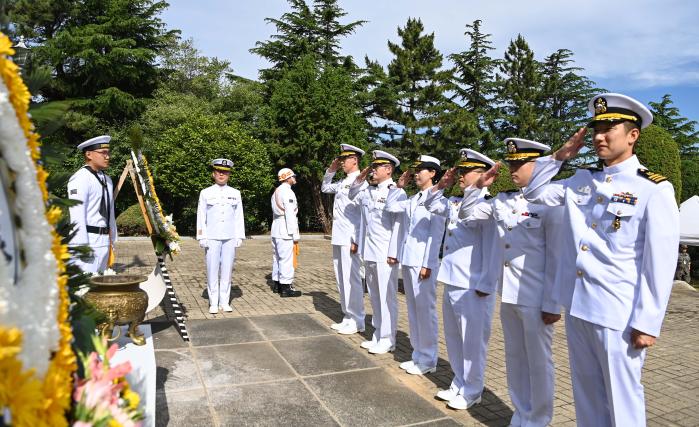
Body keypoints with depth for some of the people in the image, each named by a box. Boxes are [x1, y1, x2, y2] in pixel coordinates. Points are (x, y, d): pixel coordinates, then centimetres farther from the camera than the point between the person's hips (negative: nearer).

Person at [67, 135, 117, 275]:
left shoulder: (106, 179, 16)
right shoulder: (80, 179, -10)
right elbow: (76, 215, -16)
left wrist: (112, 241, 19)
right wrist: (82, 247, -20)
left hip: (104, 240, 8)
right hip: (87, 240, -8)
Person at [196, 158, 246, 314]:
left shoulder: (235, 193, 7)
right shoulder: (206, 193, 3)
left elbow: (239, 217, 7)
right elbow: (201, 217, 2)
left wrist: (239, 237, 1)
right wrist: (202, 237, -5)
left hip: (230, 238, 1)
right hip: (212, 238, -1)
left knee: (227, 270, 5)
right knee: (212, 270, 1)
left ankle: (225, 301, 14)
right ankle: (213, 302, 10)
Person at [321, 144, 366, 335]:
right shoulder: (342, 182, 15)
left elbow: (364, 213, -15)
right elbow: (325, 188, 33)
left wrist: (356, 240, -18)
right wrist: (330, 170, 18)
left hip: (350, 239, -9)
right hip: (338, 238, 9)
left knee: (351, 279, -3)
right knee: (341, 279, 13)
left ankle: (357, 321, 9)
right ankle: (348, 317, 24)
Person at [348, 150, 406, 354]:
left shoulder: (397, 192, -9)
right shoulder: (368, 191, 12)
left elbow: (399, 225, -13)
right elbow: (353, 196, 32)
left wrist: (393, 253, -17)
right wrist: (359, 179, 14)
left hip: (385, 254, -7)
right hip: (369, 252, 7)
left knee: (386, 297, 1)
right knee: (375, 297, 15)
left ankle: (387, 339, 12)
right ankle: (377, 335, 27)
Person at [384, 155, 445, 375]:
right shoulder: (413, 199, 12)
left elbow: (435, 235, -13)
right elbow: (391, 206, 21)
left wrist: (427, 264, -16)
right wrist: (399, 186, 12)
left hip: (423, 263, -8)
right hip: (407, 260, 8)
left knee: (425, 310, 1)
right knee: (413, 309, 13)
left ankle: (428, 359, 13)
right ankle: (418, 355, 25)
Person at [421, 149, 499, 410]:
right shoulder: (455, 203, 10)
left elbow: (492, 248, -16)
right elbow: (431, 205, 28)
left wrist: (485, 285, -17)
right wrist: (442, 185, 10)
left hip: (472, 287, -8)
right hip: (451, 282, 9)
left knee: (472, 341, 6)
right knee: (453, 338, 19)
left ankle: (471, 391, 22)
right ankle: (458, 384, 34)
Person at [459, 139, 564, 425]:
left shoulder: (550, 203, -11)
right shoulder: (502, 200, 7)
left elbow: (556, 259, -12)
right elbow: (467, 213, 17)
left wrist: (552, 304, -12)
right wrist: (478, 185, 2)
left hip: (536, 299, -6)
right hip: (508, 295, 6)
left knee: (538, 362, 9)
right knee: (515, 359, 17)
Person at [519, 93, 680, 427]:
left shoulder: (654, 189, -9)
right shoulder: (582, 180, 7)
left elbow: (660, 264, -11)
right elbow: (534, 193, 16)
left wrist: (646, 323, -12)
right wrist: (559, 156, 4)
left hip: (617, 315, -5)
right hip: (576, 307, 6)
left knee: (621, 398, 9)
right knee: (586, 394, 19)